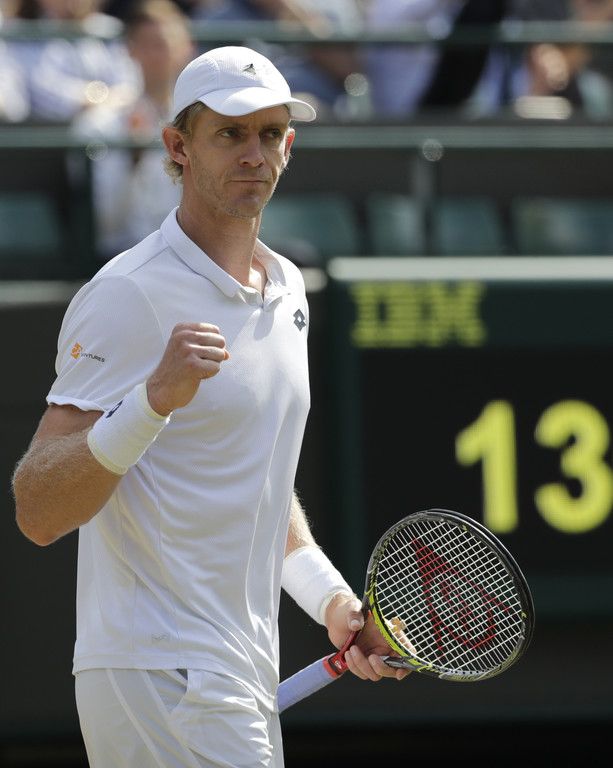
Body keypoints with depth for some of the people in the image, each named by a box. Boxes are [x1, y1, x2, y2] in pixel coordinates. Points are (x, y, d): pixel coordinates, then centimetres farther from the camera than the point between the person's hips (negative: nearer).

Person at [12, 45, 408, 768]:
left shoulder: (286, 288, 15)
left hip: (244, 687, 8)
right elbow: (37, 511, -18)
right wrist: (155, 399, -30)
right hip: (159, 681, -8)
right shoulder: (126, 295, -12)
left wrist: (331, 599, 13)